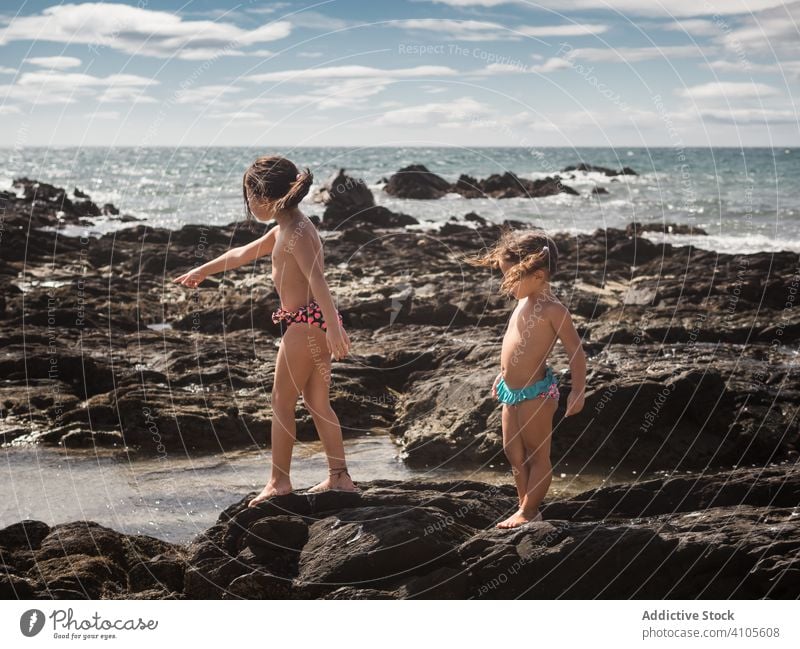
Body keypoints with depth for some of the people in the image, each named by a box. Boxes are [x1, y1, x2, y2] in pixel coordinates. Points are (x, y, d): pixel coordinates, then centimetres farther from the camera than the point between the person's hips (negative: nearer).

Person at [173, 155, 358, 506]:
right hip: (311, 324, 10)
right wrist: (205, 270, 39)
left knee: (282, 402, 0)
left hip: (304, 323, -10)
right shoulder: (284, 230, 15)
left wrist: (333, 328, -38)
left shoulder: (297, 233, -16)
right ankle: (339, 476, 15)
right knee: (318, 403, 12)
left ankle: (279, 480, 7)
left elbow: (317, 279, -28)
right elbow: (243, 254, 29)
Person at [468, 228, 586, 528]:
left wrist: (577, 391, -21)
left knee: (537, 455, 3)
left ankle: (528, 511, 11)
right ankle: (525, 507, 27)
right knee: (514, 453, 16)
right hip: (512, 391, 10)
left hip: (536, 392, -10)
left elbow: (576, 351, -18)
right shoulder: (524, 302, 9)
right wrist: (504, 374, 27)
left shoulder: (552, 310, -17)